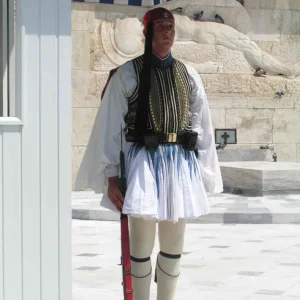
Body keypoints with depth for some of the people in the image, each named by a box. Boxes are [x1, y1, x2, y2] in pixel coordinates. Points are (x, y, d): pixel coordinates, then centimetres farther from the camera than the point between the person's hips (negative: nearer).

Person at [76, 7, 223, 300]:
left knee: (174, 246, 11)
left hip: (181, 163, 4)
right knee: (142, 244, 0)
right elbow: (109, 127, -3)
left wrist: (203, 175, 7)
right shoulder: (128, 74, -2)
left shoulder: (189, 76, 10)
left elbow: (203, 128, 11)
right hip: (143, 162, -4)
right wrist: (111, 176, -7)